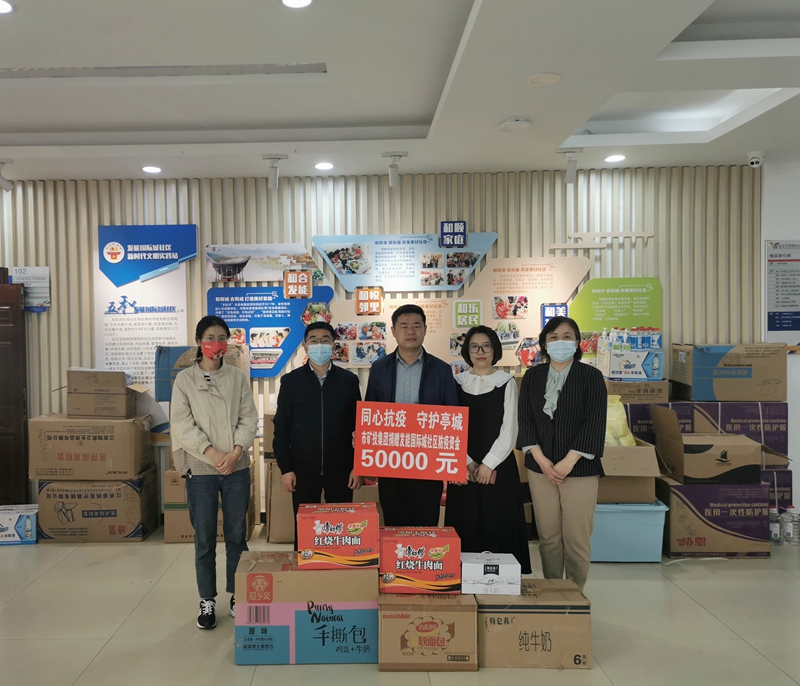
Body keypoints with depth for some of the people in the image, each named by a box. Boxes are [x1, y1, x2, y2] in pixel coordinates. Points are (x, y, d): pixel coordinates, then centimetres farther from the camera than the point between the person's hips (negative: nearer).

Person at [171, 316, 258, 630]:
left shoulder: (238, 377, 5)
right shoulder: (185, 379, 0)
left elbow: (248, 419, 1)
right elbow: (182, 425, -6)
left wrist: (236, 452, -13)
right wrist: (212, 454, -15)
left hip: (237, 468, 2)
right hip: (200, 470, -1)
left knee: (237, 535, 9)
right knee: (204, 539, 6)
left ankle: (237, 596, 23)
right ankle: (207, 601, 20)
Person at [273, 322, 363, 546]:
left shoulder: (349, 380, 3)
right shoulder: (291, 381, 2)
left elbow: (359, 426, 4)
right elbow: (281, 428, 2)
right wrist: (285, 468, -3)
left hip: (340, 468, 0)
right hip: (303, 469, 0)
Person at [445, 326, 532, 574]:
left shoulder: (506, 383, 2)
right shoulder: (457, 383, 7)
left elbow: (509, 430, -4)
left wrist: (488, 464, -11)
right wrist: (467, 463, -8)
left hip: (498, 466, -2)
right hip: (464, 468, 2)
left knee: (499, 526, -2)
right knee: (465, 527, 2)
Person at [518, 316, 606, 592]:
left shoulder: (591, 376, -1)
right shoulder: (532, 376, 8)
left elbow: (595, 423, -7)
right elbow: (525, 419, 4)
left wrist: (568, 462, -13)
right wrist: (541, 459, -7)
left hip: (579, 467, -2)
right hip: (540, 466, 3)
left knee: (577, 537, -1)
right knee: (548, 536, 6)